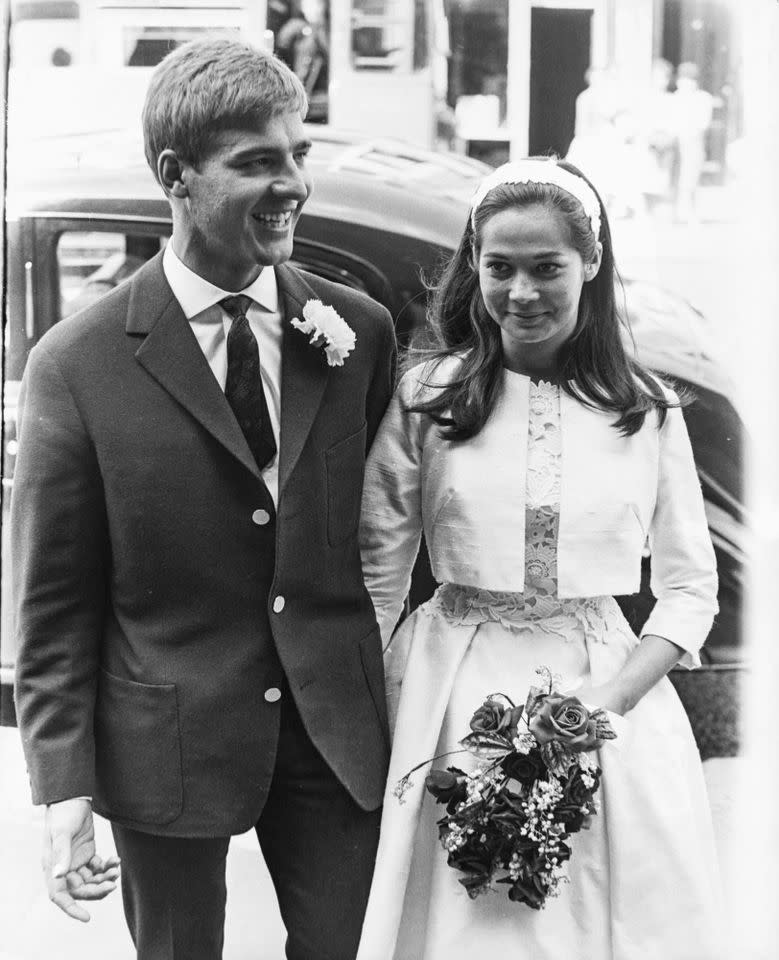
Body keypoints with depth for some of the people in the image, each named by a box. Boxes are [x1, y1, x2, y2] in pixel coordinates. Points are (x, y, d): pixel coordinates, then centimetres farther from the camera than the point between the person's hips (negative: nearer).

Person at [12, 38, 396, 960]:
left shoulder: (360, 331, -1)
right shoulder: (77, 366, -11)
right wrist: (65, 790, -10)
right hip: (167, 742, -2)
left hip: (339, 734, 3)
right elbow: (52, 602, -7)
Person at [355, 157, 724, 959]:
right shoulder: (425, 396, -1)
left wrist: (612, 697, -10)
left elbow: (689, 588, 4)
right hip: (454, 699, -1)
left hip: (610, 691, 1)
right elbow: (376, 573, 3)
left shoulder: (648, 411, 1)